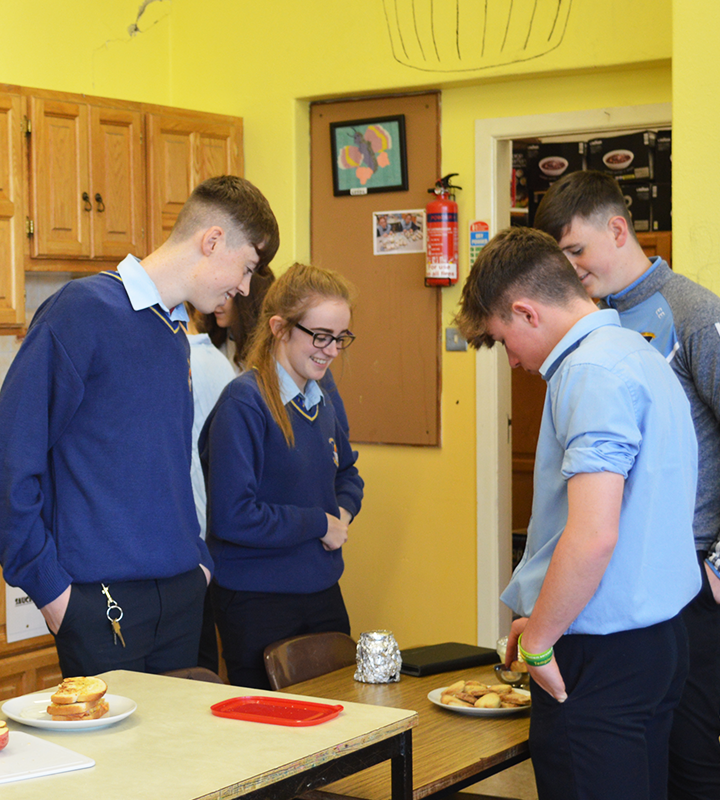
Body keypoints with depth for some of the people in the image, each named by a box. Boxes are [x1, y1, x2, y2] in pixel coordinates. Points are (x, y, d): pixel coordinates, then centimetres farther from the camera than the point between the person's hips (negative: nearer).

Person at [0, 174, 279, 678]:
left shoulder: (178, 335, 14)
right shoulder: (83, 309, -10)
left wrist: (199, 559, 11)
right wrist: (49, 586, -12)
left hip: (183, 596, 7)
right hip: (100, 599, -7)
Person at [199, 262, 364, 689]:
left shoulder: (320, 401, 7)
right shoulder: (244, 403, -17)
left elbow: (346, 470, 26)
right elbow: (231, 517, -23)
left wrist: (343, 512, 4)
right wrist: (319, 524, -13)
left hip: (323, 593, 7)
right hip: (257, 603, -7)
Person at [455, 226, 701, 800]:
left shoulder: (592, 372, -18)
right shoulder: (636, 354, 14)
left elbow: (593, 537, -26)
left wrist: (538, 643, -13)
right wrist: (542, 621, 19)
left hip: (601, 657, -10)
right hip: (657, 639, 10)